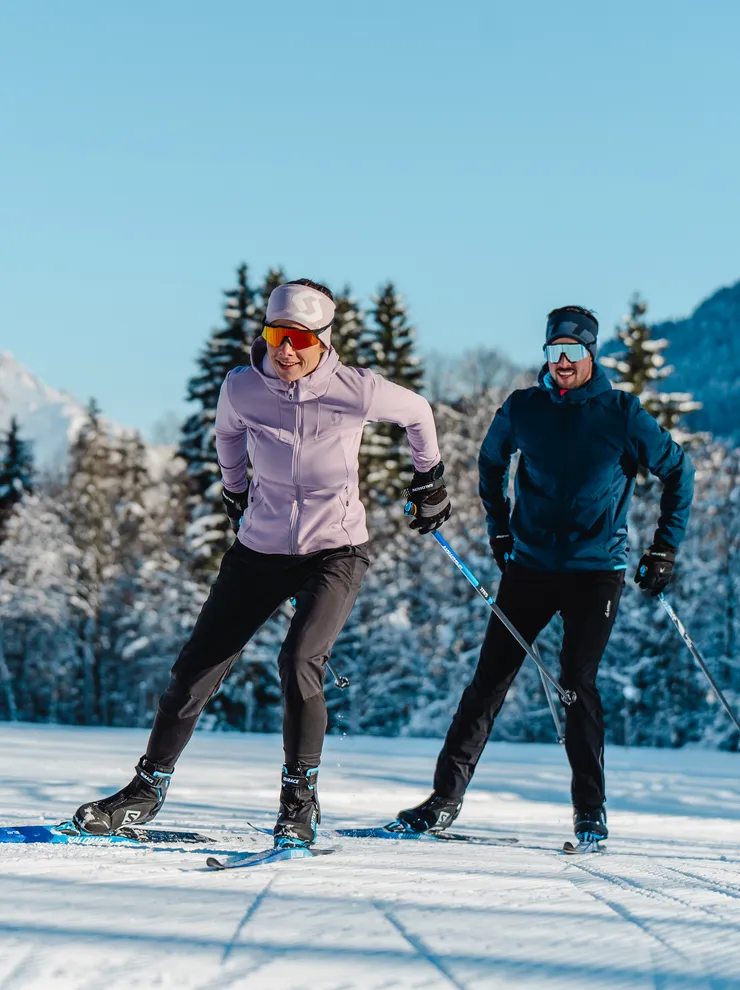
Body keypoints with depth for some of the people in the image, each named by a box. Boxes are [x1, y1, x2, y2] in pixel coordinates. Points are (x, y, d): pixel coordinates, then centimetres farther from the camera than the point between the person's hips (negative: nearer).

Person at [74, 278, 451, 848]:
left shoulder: (355, 391, -18)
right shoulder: (243, 388, -12)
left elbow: (418, 412, 3)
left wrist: (430, 481, 14)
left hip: (336, 551, -3)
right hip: (261, 550, 3)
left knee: (299, 662, -25)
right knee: (196, 669, 1)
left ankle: (300, 800, -8)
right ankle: (148, 789, 19)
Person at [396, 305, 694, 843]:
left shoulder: (622, 414, -4)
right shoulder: (523, 409, 3)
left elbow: (678, 471, 6)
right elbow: (491, 462, 22)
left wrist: (665, 548, 4)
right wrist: (500, 529, 16)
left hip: (597, 571, -2)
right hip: (530, 566, 2)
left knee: (578, 682, -9)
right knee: (491, 678, -2)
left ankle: (591, 810, 4)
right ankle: (446, 798, 2)